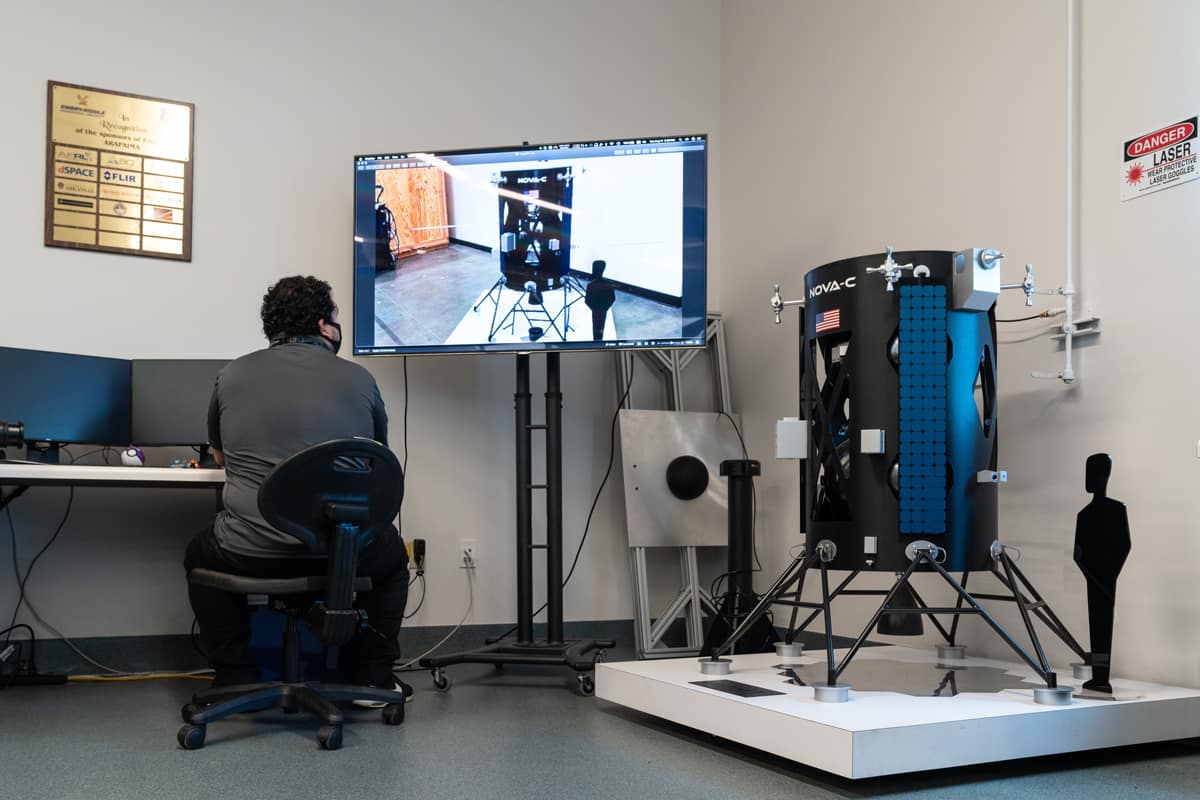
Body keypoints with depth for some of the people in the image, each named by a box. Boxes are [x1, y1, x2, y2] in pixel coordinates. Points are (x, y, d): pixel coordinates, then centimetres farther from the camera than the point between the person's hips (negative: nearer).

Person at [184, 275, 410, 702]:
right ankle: (372, 675, 25)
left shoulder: (232, 375, 6)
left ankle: (235, 679, 26)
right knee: (392, 554, 33)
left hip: (250, 554, 1)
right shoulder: (359, 379, 4)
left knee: (201, 553, 34)